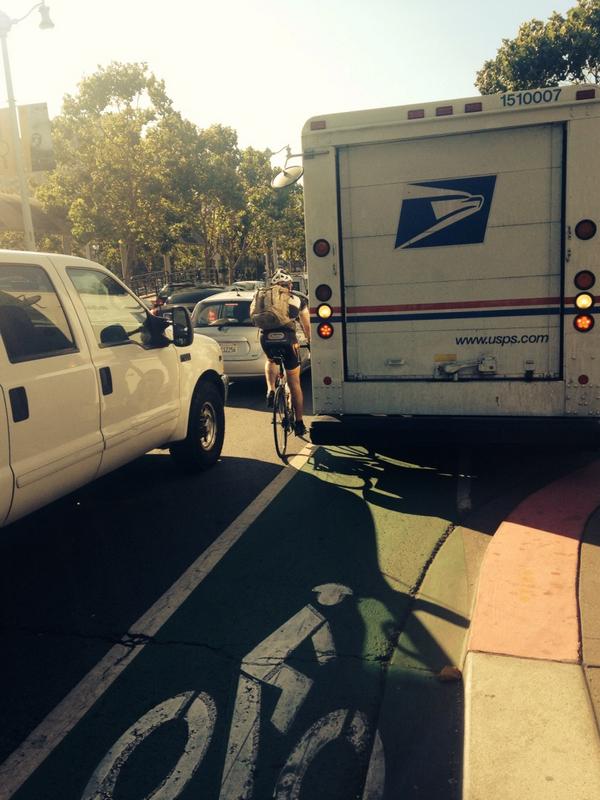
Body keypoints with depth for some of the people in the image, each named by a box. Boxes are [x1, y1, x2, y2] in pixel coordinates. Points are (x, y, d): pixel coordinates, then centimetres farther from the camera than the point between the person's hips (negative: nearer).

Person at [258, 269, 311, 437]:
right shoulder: (299, 299, 21)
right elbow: (307, 325, 30)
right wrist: (309, 341, 47)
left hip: (267, 338, 1)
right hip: (287, 338, -1)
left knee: (271, 361, 38)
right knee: (295, 384, 14)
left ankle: (270, 390, 16)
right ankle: (299, 424, 20)